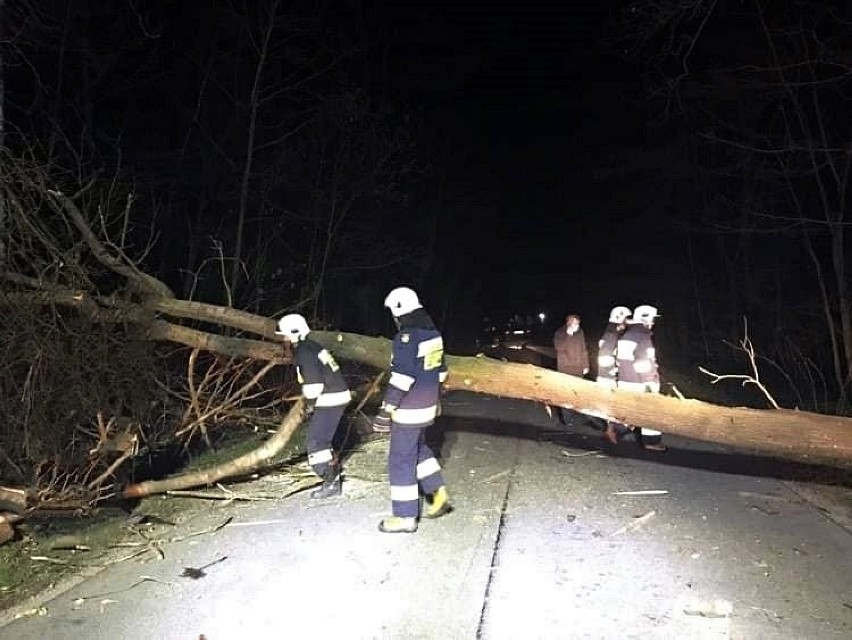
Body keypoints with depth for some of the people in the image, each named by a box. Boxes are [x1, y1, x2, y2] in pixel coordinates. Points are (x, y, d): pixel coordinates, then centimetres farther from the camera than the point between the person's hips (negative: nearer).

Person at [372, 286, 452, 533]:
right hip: (427, 404, 9)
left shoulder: (407, 337, -21)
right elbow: (439, 369, 16)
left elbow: (402, 378, -25)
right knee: (418, 448, 26)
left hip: (409, 408, -9)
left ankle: (405, 517, 8)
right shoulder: (433, 332, 8)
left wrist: (386, 408, -21)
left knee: (401, 459, 1)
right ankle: (438, 495, 28)